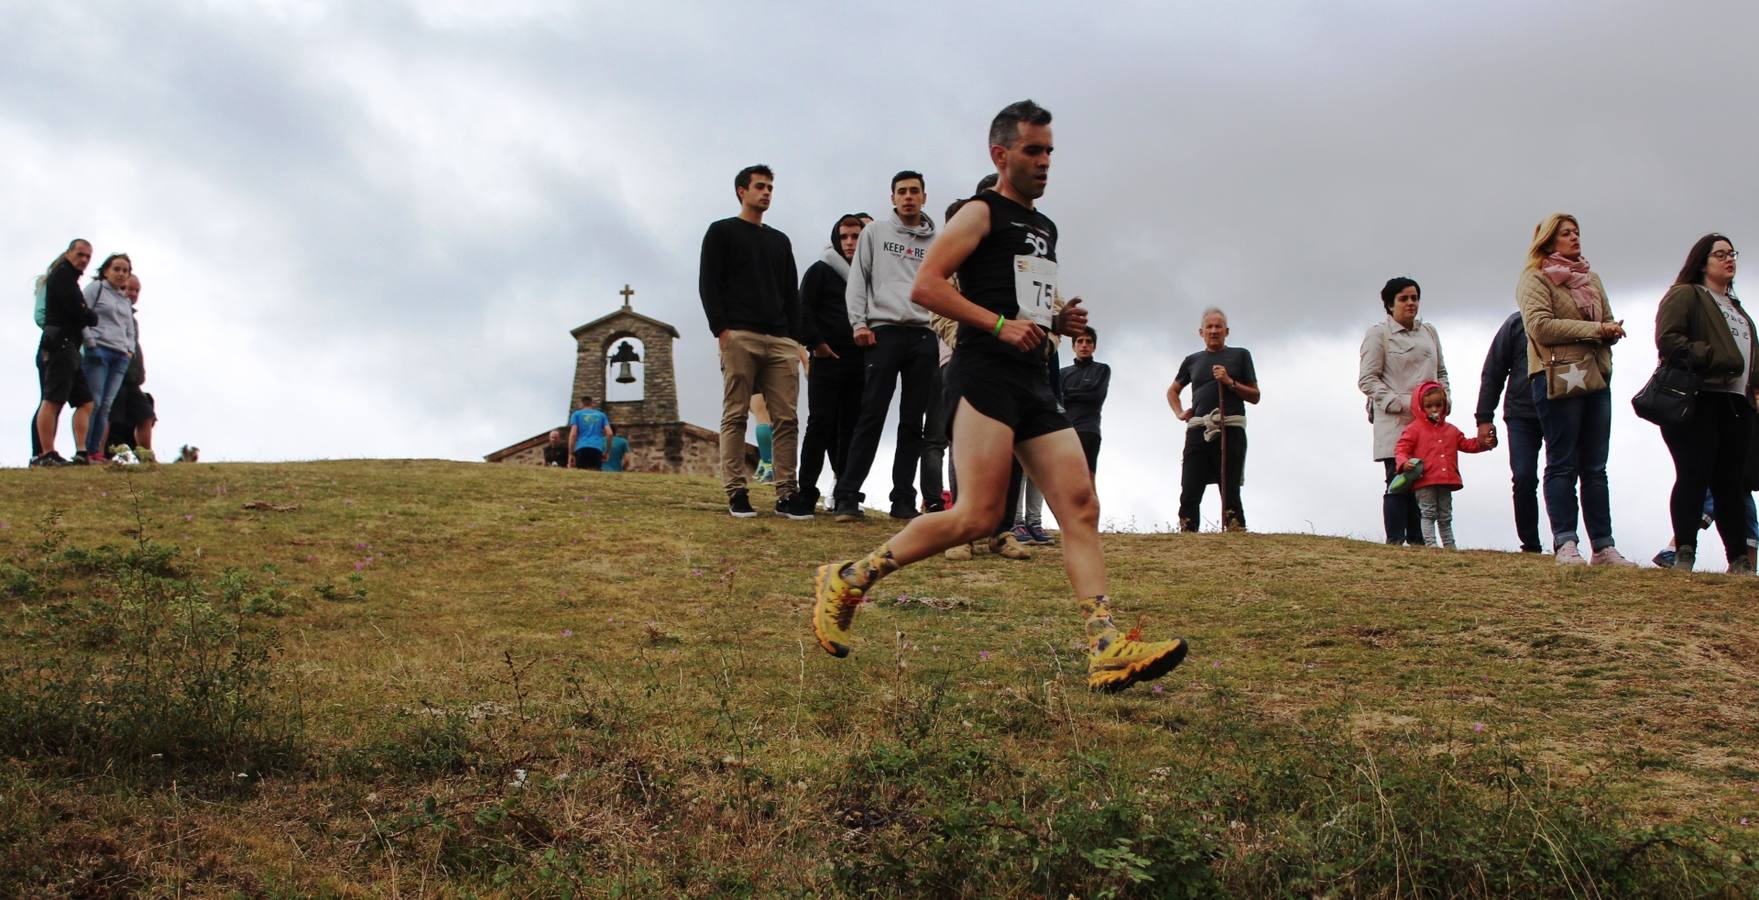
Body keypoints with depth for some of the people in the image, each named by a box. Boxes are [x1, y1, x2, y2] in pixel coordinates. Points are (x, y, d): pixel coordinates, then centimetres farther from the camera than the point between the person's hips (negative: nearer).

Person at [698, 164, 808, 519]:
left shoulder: (780, 241, 25)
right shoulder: (722, 231, 10)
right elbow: (708, 283, 0)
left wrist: (794, 336, 9)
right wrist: (721, 328, -12)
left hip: (780, 341, 5)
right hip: (739, 337, -5)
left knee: (786, 419, -3)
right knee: (735, 416, -7)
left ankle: (786, 494, -4)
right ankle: (736, 494, -7)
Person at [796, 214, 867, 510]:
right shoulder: (820, 271, 5)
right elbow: (804, 310, -3)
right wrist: (815, 343, -13)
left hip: (860, 363, 5)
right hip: (827, 361, -5)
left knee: (851, 429, 3)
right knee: (821, 424, -8)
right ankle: (806, 493, -7)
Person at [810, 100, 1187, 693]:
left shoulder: (1045, 228, 25)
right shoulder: (982, 214, 0)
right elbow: (924, 287, -11)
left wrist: (1059, 322, 14)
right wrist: (1000, 324, -18)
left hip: (1034, 382, 9)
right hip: (985, 373, -8)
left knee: (1081, 507, -4)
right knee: (978, 516, -18)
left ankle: (1108, 654, -9)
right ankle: (847, 580, -5)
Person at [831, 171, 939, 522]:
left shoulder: (937, 242, 15)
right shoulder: (874, 233, 11)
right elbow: (857, 281, 6)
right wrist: (859, 323, -5)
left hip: (923, 336, 2)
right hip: (884, 331, -2)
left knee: (913, 422, 2)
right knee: (872, 415, -8)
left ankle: (903, 499, 6)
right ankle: (847, 495, -7)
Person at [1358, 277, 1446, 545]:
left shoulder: (1429, 332, 20)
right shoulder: (1378, 333, 2)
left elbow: (1441, 372, 26)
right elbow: (1367, 380, -5)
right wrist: (1404, 405, -12)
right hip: (1395, 422, -5)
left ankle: (1418, 541, 4)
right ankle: (1395, 541, -8)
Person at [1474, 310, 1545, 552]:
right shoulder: (1517, 323, 5)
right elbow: (1492, 372, 5)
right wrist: (1484, 418, -1)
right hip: (1522, 414, 0)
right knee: (1524, 480, -5)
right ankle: (1530, 545, 4)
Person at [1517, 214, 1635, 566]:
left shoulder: (1591, 279, 20)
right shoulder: (1536, 279, -2)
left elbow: (1608, 320, 21)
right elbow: (1540, 325, -14)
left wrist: (1612, 331, -4)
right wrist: (1593, 329, -15)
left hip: (1596, 377, 7)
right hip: (1557, 376, -7)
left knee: (1595, 467, 7)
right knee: (1562, 465, -5)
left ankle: (1603, 545, 9)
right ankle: (1565, 544, -5)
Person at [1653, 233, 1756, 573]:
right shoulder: (1685, 295, 2)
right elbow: (1667, 339, -12)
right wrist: (1712, 357, -19)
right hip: (1699, 401, -8)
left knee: (1732, 482, 6)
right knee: (1694, 476, -11)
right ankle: (1684, 553, -10)